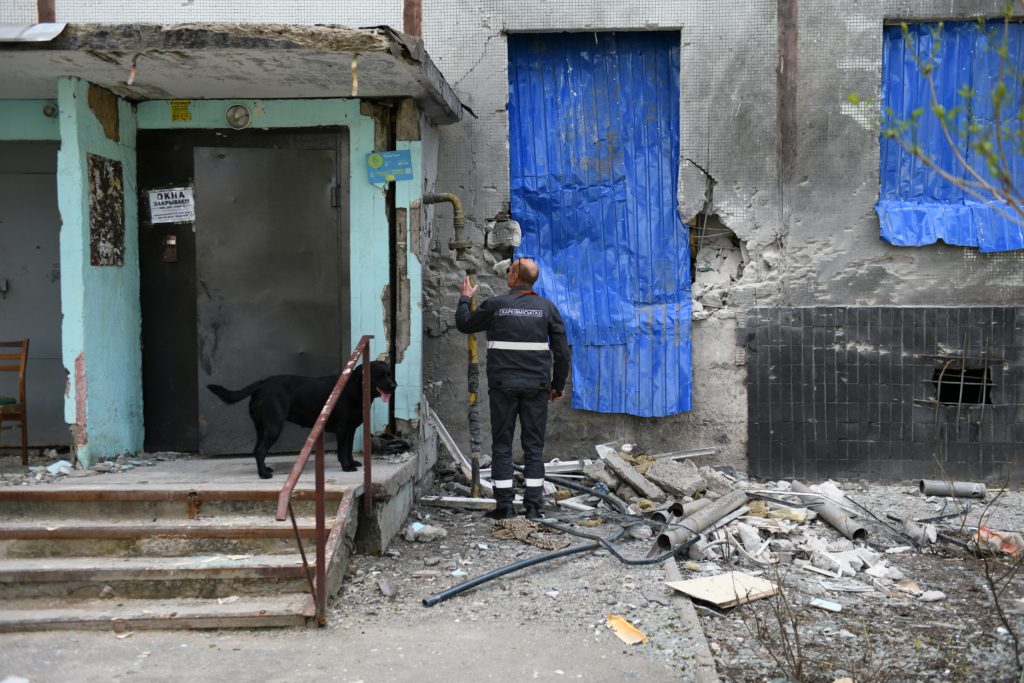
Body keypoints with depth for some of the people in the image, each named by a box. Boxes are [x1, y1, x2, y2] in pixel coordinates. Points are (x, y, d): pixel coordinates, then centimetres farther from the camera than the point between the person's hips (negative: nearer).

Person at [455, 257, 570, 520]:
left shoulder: (496, 305, -4)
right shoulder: (547, 307, 2)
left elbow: (464, 323, 12)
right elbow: (562, 351, 2)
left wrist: (465, 298, 29)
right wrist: (558, 385, 11)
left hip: (503, 386, -2)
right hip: (536, 387, 2)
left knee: (502, 444, 6)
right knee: (534, 446, 7)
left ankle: (504, 505, 6)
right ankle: (533, 506, 6)